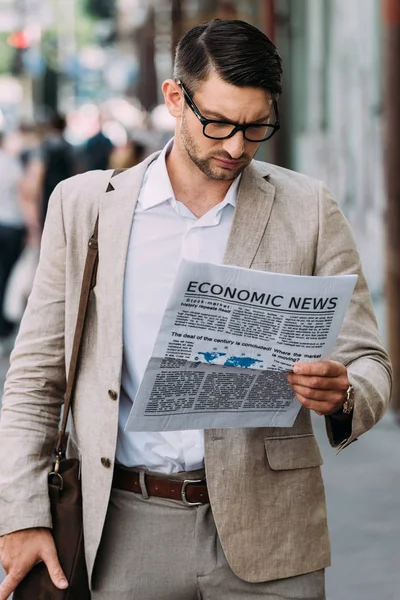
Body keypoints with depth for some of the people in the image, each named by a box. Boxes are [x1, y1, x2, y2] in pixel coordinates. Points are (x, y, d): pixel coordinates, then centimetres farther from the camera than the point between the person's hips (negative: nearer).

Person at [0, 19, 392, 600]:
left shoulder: (309, 209, 4)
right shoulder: (84, 204, 5)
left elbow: (368, 362, 5)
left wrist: (341, 396, -19)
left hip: (266, 540, 0)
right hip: (130, 527, 0)